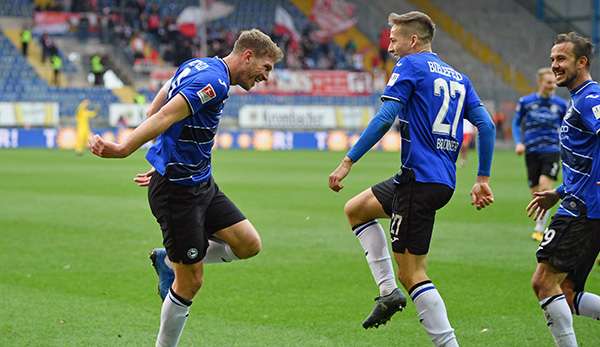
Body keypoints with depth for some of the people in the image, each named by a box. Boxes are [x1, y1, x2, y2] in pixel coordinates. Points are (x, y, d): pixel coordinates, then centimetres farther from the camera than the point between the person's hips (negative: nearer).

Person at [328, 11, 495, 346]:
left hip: (421, 178, -9)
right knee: (355, 208, 23)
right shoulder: (458, 77, 17)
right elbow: (486, 125, 11)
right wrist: (483, 178, 14)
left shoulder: (410, 65, -5)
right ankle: (389, 291, 14)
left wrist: (348, 161, -13)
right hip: (443, 180, 9)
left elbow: (385, 118, -15)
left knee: (411, 273, -4)